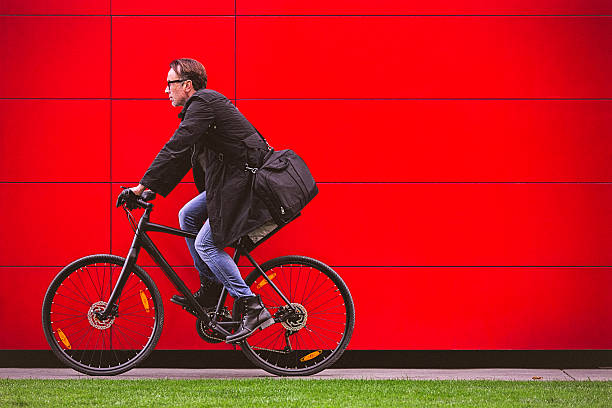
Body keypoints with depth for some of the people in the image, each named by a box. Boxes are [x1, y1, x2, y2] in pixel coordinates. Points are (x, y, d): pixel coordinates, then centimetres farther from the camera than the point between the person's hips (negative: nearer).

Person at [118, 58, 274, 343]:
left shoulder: (203, 103, -14)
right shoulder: (202, 104, 17)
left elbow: (175, 148, -22)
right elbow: (182, 156, 20)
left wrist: (143, 186, -19)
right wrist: (154, 190, 14)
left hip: (246, 183, -10)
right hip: (231, 180, 10)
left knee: (206, 244, -10)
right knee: (187, 216, 13)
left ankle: (253, 309, -10)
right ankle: (211, 289, 17)